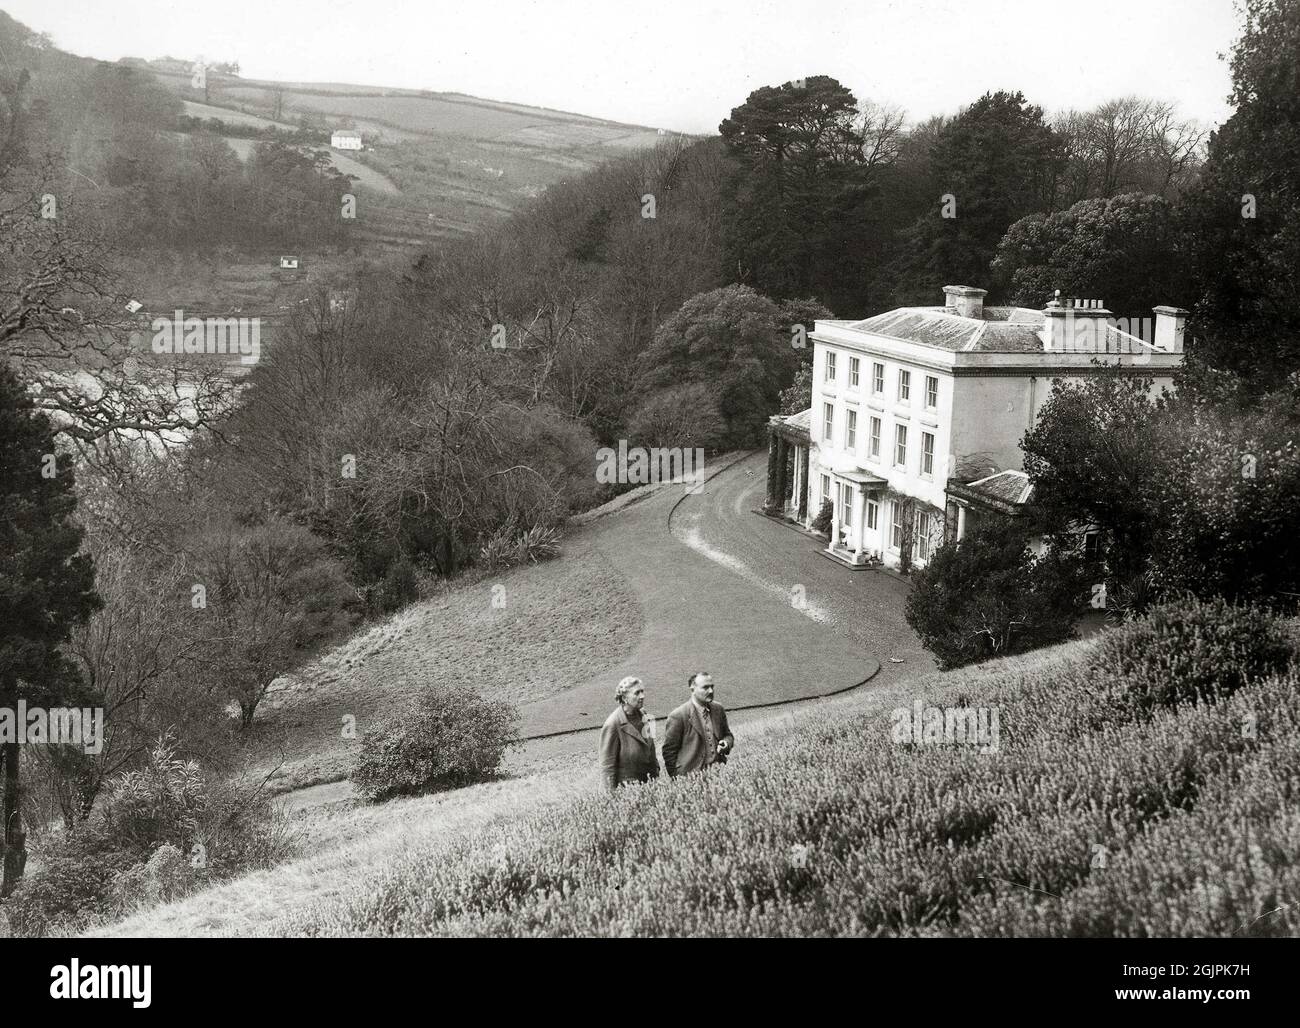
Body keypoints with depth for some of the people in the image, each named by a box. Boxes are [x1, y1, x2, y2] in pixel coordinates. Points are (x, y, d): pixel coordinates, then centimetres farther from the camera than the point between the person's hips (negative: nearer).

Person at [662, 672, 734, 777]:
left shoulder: (718, 709, 8)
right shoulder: (678, 716, -9)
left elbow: (727, 735, 21)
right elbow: (669, 751, -6)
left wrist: (726, 743, -2)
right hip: (691, 776, -5)